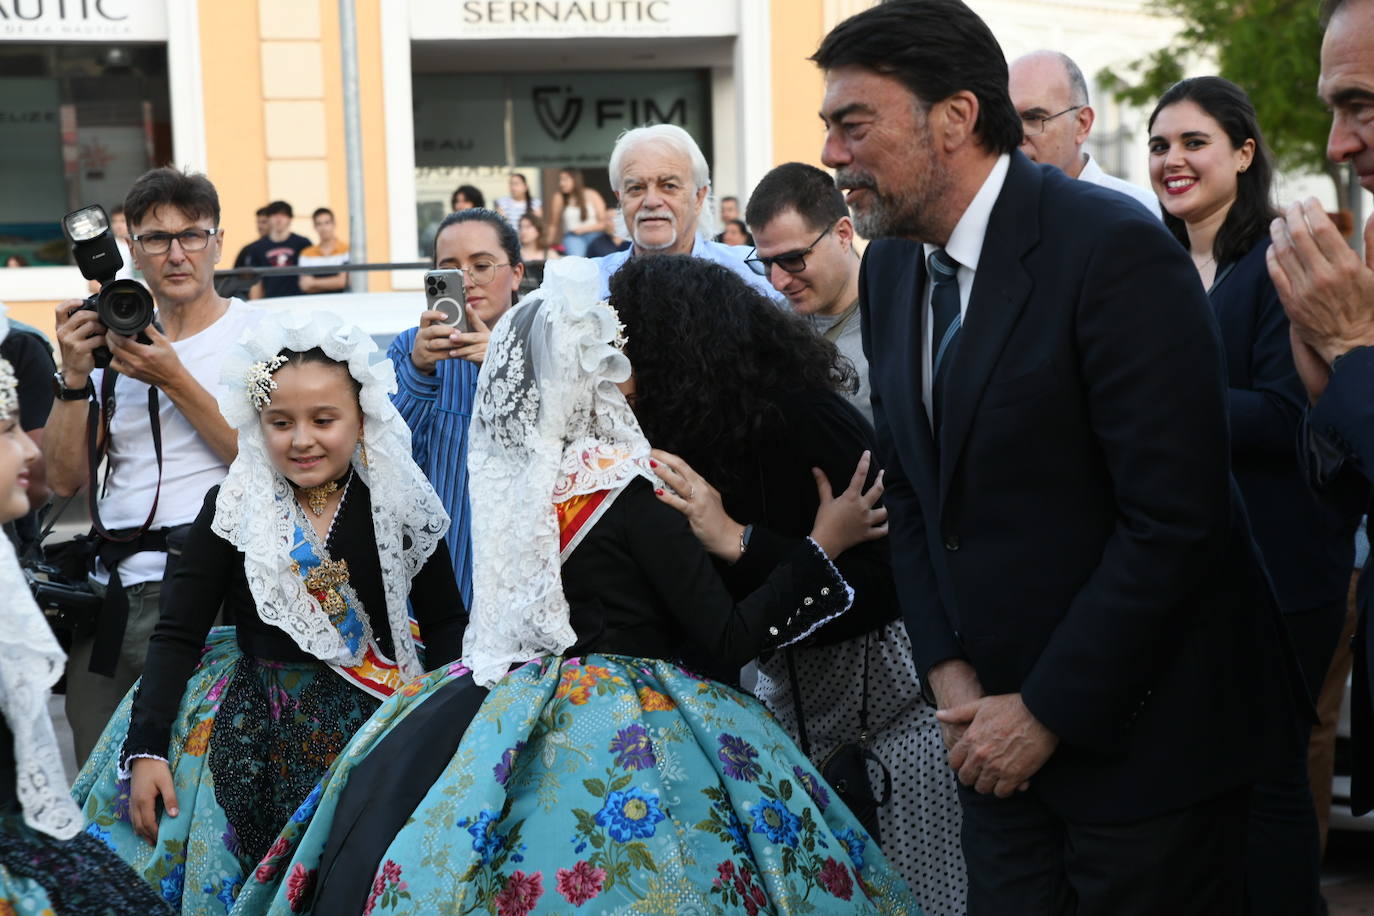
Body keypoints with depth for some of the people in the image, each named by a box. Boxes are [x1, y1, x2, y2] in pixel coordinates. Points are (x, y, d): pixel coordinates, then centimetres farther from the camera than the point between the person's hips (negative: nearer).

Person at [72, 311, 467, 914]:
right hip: (258, 728, 0)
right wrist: (147, 749, -9)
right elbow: (177, 634, -1)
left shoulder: (399, 505, 0)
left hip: (376, 721, 0)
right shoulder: (231, 509, -1)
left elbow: (443, 622, 7)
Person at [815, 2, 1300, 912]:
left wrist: (1047, 712, -17)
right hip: (1002, 730, 6)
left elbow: (1174, 519, -22)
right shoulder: (890, 268, 5)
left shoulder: (1114, 248, -19)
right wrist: (948, 669, 0)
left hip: (1142, 726, -6)